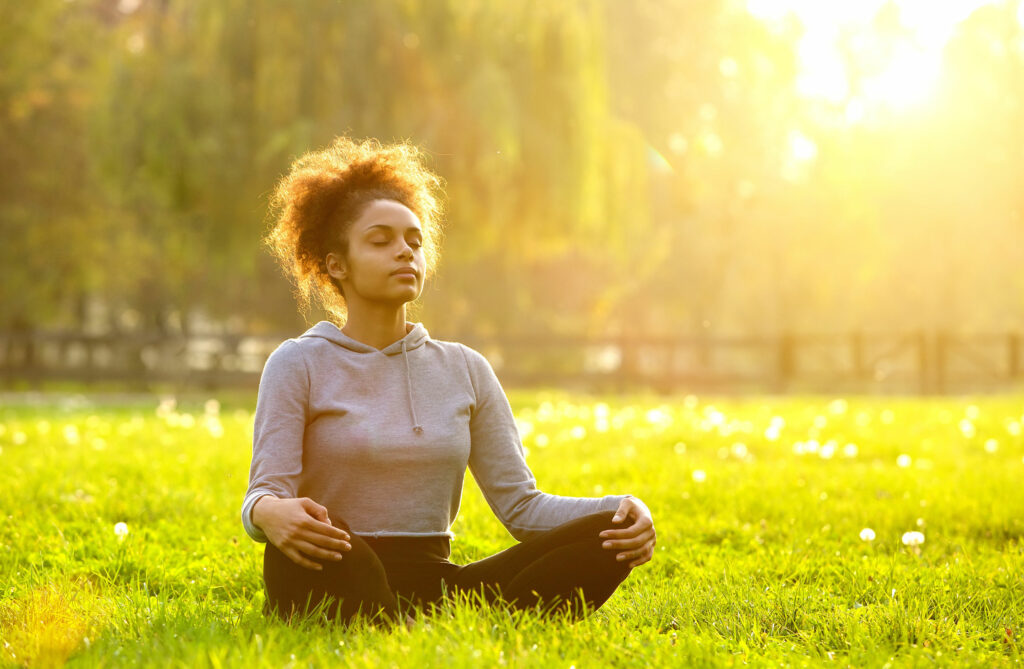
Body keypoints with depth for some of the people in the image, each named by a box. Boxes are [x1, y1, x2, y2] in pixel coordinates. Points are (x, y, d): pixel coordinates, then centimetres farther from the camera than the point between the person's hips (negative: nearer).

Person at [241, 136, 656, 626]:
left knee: (610, 533, -18)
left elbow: (519, 502, 9)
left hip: (436, 590, 4)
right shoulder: (299, 364, 4)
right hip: (337, 585, -4)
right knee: (304, 537, -39)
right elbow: (265, 495, -7)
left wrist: (621, 510, -10)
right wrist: (270, 513, -34)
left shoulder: (465, 369, 15)